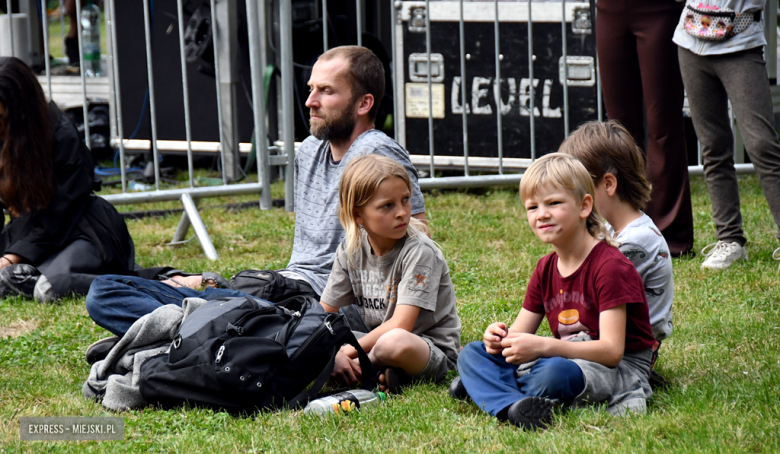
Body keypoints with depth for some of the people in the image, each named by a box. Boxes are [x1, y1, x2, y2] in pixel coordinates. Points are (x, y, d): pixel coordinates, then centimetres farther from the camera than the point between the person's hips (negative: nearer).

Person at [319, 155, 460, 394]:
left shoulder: (420, 252, -17)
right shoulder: (350, 251, 0)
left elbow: (400, 325, -24)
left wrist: (347, 353, -24)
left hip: (432, 350, -6)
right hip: (371, 342, 6)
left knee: (395, 342, -40)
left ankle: (355, 367, -10)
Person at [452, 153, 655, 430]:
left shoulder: (610, 266, -14)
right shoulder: (545, 269, 11)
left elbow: (611, 350, -21)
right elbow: (521, 332, 13)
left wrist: (542, 346, -29)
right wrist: (501, 338, -14)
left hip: (620, 368, -8)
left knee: (554, 373, -41)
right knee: (471, 353, -6)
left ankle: (487, 387, -14)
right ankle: (512, 406, -34)